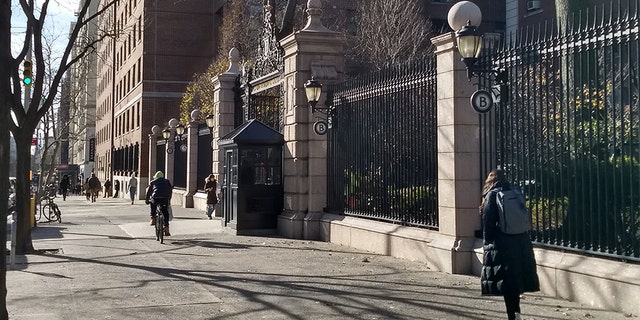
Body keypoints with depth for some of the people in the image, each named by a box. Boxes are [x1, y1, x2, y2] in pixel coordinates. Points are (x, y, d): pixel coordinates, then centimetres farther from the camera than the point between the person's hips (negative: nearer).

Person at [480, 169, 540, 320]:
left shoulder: (492, 195, -6)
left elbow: (488, 223, -9)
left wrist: (487, 243, -1)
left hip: (501, 246, -6)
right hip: (521, 243, 6)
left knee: (505, 283, -1)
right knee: (515, 279, 17)